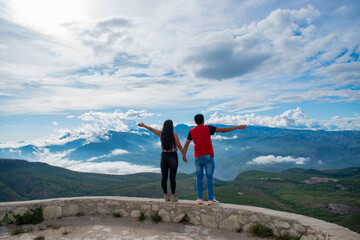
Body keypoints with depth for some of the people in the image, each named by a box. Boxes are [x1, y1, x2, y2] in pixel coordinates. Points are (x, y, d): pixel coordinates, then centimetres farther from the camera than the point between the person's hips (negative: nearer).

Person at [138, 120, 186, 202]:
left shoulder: (161, 133, 2)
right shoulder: (174, 135, -10)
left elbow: (151, 129, 17)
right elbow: (179, 147, -9)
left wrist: (143, 125, 32)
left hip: (163, 157, 4)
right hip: (173, 157, -4)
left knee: (164, 177, 8)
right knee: (172, 177, 1)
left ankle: (166, 196, 13)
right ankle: (173, 196, 7)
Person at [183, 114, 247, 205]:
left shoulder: (191, 131, 4)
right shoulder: (208, 128, -6)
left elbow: (186, 144, 3)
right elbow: (223, 130, -9)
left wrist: (184, 155, 12)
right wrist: (237, 127, -4)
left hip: (197, 158, 3)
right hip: (208, 157, -3)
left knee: (199, 178, 9)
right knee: (209, 178, 2)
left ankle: (200, 199, 12)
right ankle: (211, 199, 6)